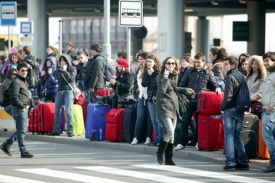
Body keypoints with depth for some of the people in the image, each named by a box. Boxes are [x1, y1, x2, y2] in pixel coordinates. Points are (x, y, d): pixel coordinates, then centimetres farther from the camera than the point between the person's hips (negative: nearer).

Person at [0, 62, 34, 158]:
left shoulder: (23, 81, 17)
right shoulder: (16, 82, -13)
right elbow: (14, 97, -20)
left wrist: (27, 104, 12)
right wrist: (22, 106, -18)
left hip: (24, 108, 10)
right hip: (19, 109, -10)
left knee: (22, 129, 15)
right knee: (21, 130, -6)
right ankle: (23, 152, -2)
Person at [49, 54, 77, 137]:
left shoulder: (72, 69, 2)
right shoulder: (59, 69, 16)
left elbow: (71, 78, -11)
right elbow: (57, 78, 11)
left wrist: (64, 70, -7)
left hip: (69, 91, -5)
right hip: (60, 91, 5)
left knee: (68, 111, -14)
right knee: (57, 111, 4)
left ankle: (70, 130, -11)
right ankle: (56, 130, 10)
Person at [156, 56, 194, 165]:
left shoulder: (175, 76, 10)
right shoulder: (161, 76, -9)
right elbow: (162, 90, -23)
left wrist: (185, 90, 19)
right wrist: (165, 77, -25)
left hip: (174, 106, 7)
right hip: (164, 106, -7)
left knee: (172, 133, 6)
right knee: (170, 131, -17)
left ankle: (169, 158, 11)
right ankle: (160, 152, 5)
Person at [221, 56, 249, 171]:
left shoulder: (230, 77, -13)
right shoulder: (242, 77, 12)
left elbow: (228, 96, -19)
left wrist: (222, 106, -5)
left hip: (230, 110, -7)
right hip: (240, 110, 7)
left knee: (229, 136, -3)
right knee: (237, 136, 14)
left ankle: (230, 163, -7)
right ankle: (243, 162, 10)